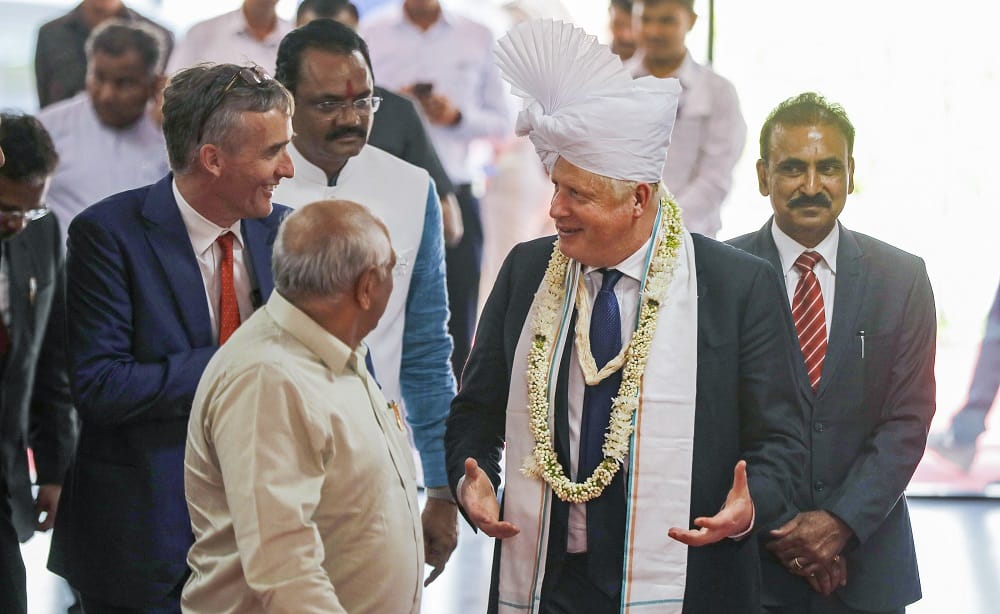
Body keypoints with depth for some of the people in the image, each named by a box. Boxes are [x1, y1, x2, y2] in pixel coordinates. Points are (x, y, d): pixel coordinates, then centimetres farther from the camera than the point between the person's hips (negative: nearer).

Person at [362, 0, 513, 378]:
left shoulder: (478, 38, 11)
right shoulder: (370, 35, 7)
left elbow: (501, 121, 11)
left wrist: (457, 116, -7)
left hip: (454, 193, 1)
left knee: (457, 323, -1)